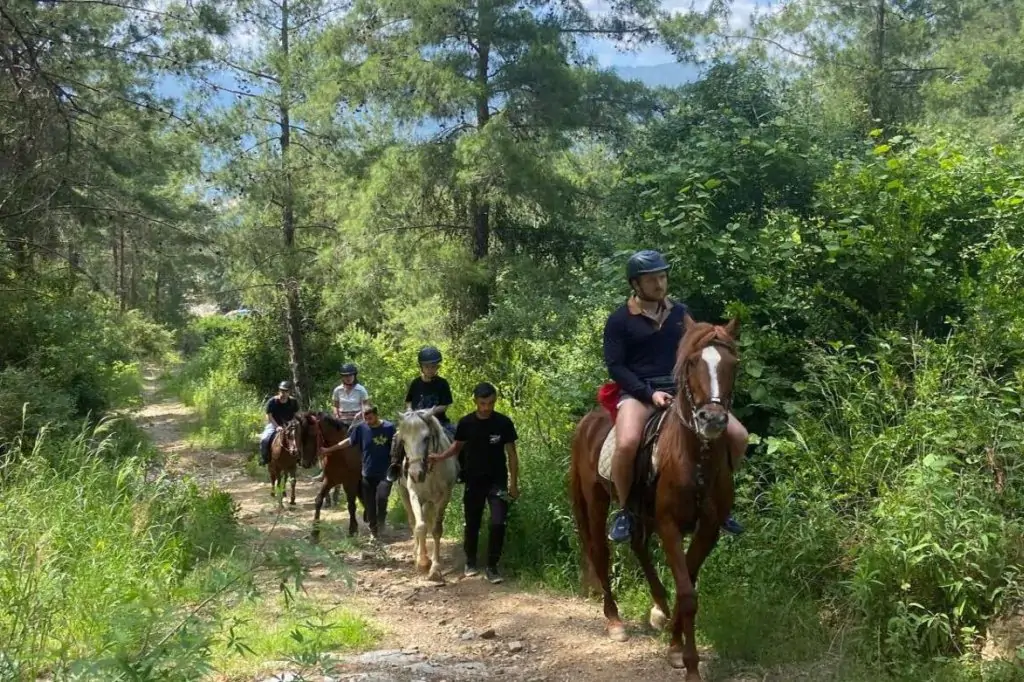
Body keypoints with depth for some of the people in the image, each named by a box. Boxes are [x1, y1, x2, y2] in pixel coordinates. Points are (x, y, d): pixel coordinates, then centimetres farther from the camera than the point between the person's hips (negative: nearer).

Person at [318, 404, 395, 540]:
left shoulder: (389, 428, -12)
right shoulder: (360, 428, -5)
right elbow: (348, 441, 8)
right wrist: (328, 450, 10)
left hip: (385, 473, -3)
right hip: (367, 474, 3)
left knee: (381, 497, -21)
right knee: (369, 504, 7)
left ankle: (381, 519, 9)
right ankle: (373, 530, 26)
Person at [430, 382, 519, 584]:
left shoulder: (504, 423, -9)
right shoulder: (466, 423, -5)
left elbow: (511, 453, -2)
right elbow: (458, 446, 10)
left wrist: (513, 483, -3)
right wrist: (440, 456, -9)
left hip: (497, 482, -1)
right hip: (473, 482, 1)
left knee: (498, 524, -11)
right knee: (472, 524, 11)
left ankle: (492, 566, 2)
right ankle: (470, 562, 30)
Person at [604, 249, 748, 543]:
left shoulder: (680, 312, 12)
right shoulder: (620, 320, -1)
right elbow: (615, 366, -7)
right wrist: (650, 393, -18)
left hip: (681, 389, 5)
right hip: (638, 392, -5)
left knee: (738, 435, -9)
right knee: (627, 444, -36)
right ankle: (624, 511, -11)